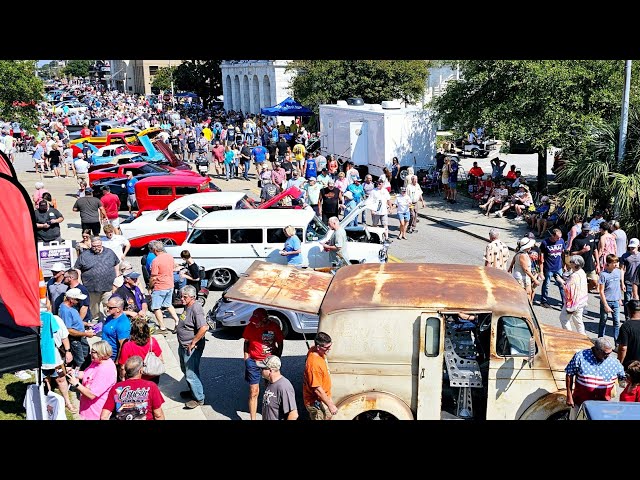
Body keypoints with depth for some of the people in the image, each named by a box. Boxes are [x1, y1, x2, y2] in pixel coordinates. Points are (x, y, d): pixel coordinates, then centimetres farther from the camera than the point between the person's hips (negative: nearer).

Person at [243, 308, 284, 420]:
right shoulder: (250, 326, -9)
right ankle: (253, 418, 8)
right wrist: (246, 359, 0)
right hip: (253, 363, 0)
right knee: (254, 392, 1)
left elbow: (280, 344, 4)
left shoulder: (274, 327, -9)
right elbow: (246, 342, 5)